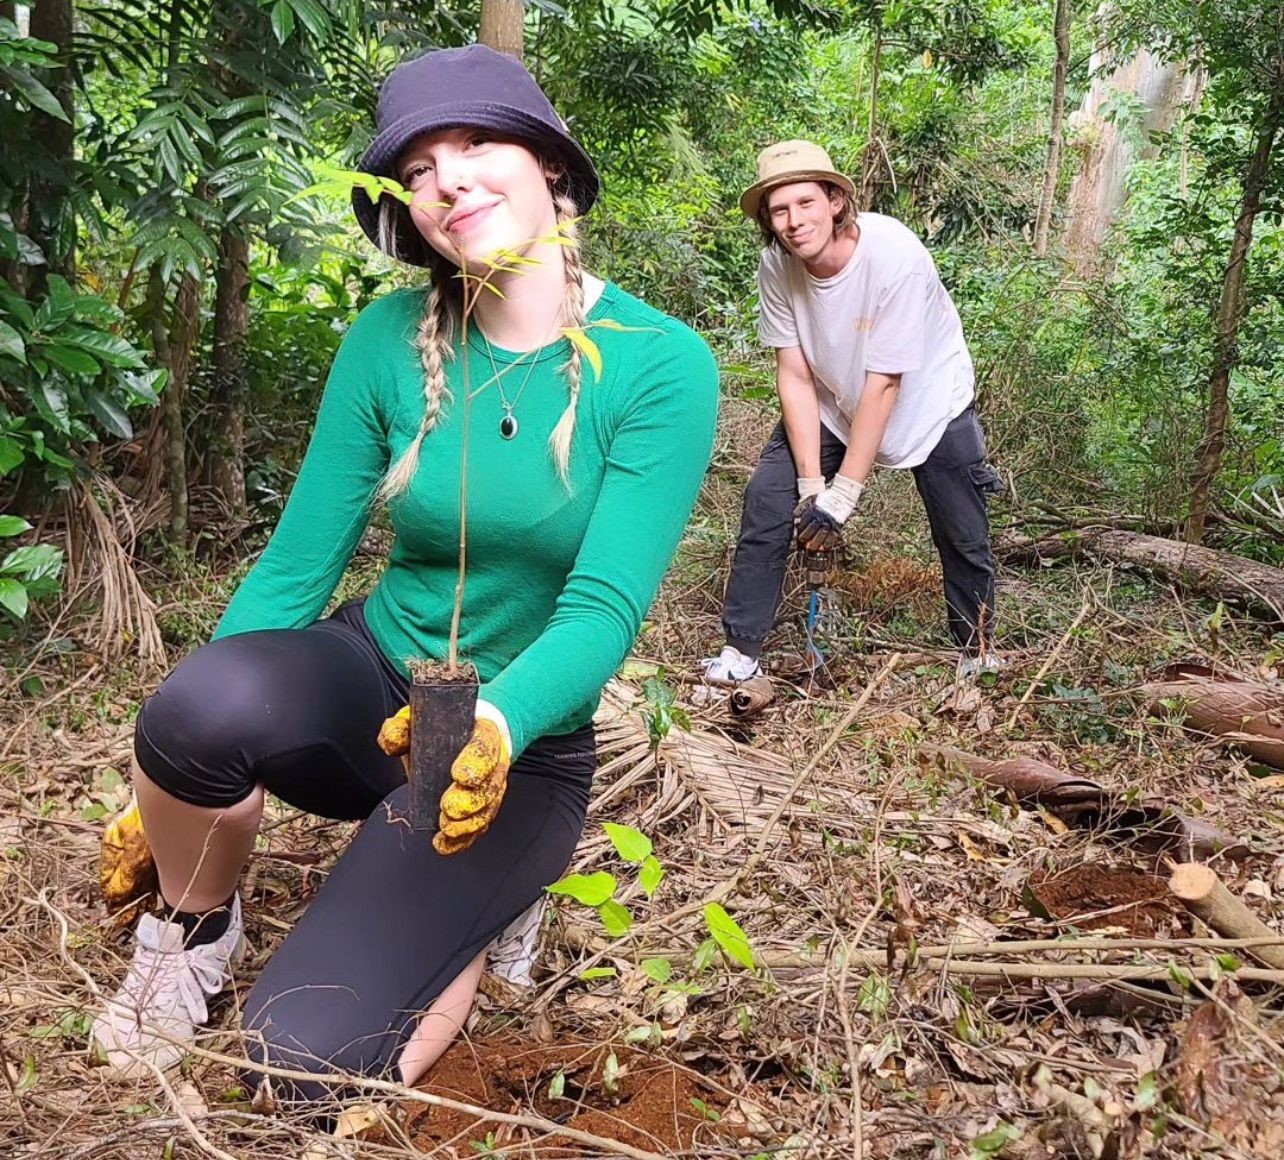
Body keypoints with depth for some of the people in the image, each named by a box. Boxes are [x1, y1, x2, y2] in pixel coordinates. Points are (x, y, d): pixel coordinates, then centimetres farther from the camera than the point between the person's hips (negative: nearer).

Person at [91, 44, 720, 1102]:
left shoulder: (661, 366, -16)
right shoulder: (391, 338, -6)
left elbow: (606, 606, -23)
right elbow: (297, 565, -3)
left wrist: (494, 731, -44)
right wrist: (177, 776, -4)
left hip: (524, 747, -2)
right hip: (372, 682, 3)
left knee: (308, 1064, -17)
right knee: (205, 698, -34)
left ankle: (487, 900, 14)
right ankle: (196, 931, 0)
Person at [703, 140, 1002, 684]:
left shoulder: (895, 256, -34)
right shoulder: (777, 263, -21)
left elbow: (882, 385, -30)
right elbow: (795, 376, -16)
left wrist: (841, 497, -27)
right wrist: (811, 485, -21)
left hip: (929, 403, -3)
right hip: (833, 402, 3)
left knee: (963, 537, 1)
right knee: (767, 500, -11)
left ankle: (977, 652, 27)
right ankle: (740, 650, 1)